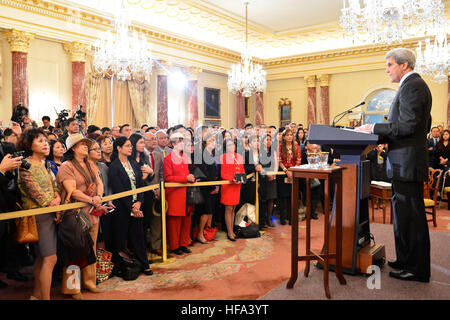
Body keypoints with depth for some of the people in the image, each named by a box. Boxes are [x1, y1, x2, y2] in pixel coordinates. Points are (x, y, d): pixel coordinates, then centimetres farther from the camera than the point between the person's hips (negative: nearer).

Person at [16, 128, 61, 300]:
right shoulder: (26, 165, -11)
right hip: (39, 214, -8)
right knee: (50, 258, -9)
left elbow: (54, 185, 12)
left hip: (50, 214, 8)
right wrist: (53, 206, -7)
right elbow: (35, 192, -15)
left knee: (41, 257, 15)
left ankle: (37, 294, 27)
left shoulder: (44, 164, 14)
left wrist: (57, 198, -7)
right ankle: (46, 298, -1)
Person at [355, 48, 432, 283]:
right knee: (405, 213, 17)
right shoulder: (413, 85, 19)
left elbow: (408, 125, -23)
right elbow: (424, 125, 23)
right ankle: (406, 261, 28)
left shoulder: (412, 86, -13)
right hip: (406, 162, 11)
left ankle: (417, 270, 8)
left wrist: (374, 128, -16)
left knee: (411, 216, -3)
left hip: (407, 162, -11)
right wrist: (383, 132, 19)